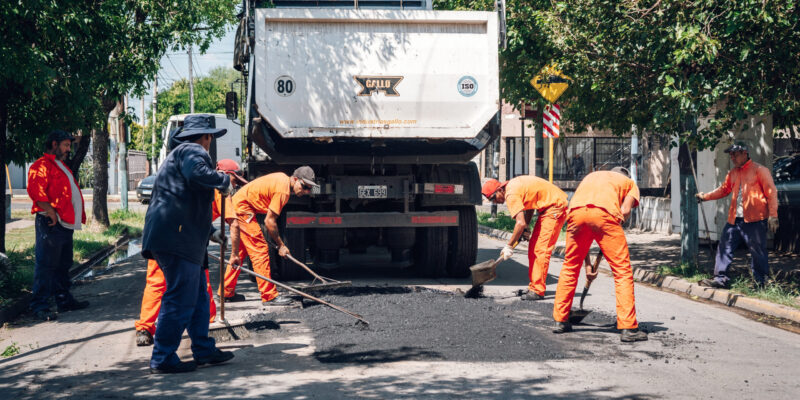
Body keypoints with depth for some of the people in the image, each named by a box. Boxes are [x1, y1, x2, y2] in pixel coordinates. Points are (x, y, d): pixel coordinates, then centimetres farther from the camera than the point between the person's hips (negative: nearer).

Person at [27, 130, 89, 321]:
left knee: (64, 264, 15)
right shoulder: (41, 165, -7)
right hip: (50, 224, -10)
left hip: (66, 224, 10)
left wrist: (79, 216, 17)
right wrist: (51, 212, -22)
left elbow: (71, 193, 30)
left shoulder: (62, 167, 25)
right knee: (46, 265, -8)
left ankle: (64, 300, 23)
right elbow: (35, 191, -20)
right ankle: (40, 306, -7)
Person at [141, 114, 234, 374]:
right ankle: (162, 359, -6)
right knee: (181, 298, -9)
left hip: (179, 237, 11)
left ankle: (204, 351, 21)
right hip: (177, 237, -11)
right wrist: (224, 180, -12)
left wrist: (208, 231, 40)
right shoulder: (192, 151, -5)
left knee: (198, 294, 16)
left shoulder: (178, 154, 29)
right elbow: (198, 174, -27)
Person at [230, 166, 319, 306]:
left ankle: (226, 292, 25)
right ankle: (269, 296, -10)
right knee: (260, 250, -11)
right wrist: (280, 245, -9)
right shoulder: (283, 190, -21)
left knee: (239, 250, 18)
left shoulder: (283, 178, 8)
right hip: (242, 207, -11)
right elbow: (269, 221, -19)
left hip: (237, 204, 11)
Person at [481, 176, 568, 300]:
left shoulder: (511, 195, -21)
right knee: (533, 247, 11)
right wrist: (525, 228, 8)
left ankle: (538, 291, -14)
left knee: (541, 249, -13)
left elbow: (521, 223, -27)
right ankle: (534, 286, 14)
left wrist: (509, 246, -19)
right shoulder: (512, 186, 9)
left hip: (555, 207, -11)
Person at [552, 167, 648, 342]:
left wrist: (587, 262, 37)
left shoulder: (591, 176, 41)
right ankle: (628, 328, -1)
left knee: (570, 267, 20)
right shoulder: (630, 183, 31)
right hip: (604, 213, -4)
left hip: (576, 212, 4)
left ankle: (560, 321, 26)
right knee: (622, 270, 3)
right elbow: (625, 211, 8)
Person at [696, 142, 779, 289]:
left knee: (758, 252, -2)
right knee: (724, 248, 4)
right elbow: (723, 189, 28)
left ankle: (762, 283, 8)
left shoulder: (759, 170, -3)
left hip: (754, 220, -6)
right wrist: (705, 197, 17)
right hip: (735, 219, 7)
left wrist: (773, 216, -10)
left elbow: (771, 193, -5)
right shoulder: (733, 173, 17)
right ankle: (720, 278, 10)